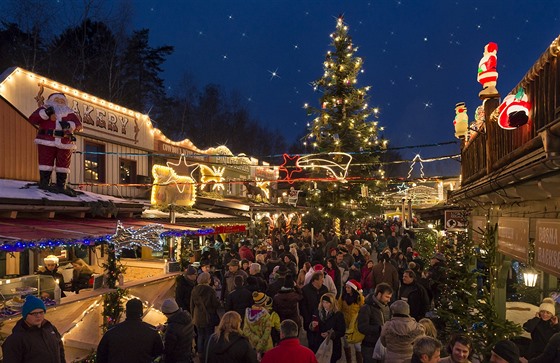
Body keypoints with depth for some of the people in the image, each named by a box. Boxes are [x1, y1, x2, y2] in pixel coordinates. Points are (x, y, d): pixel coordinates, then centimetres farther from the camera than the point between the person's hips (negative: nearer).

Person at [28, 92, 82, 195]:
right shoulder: (45, 108, 16)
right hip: (46, 141, -2)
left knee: (63, 165, 3)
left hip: (65, 143, 2)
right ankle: (44, 184, -2)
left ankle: (61, 186, 8)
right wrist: (46, 113, -12)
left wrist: (68, 124, -16)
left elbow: (78, 125, 5)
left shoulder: (69, 112, 20)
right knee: (46, 162, -5)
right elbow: (32, 119, 1)